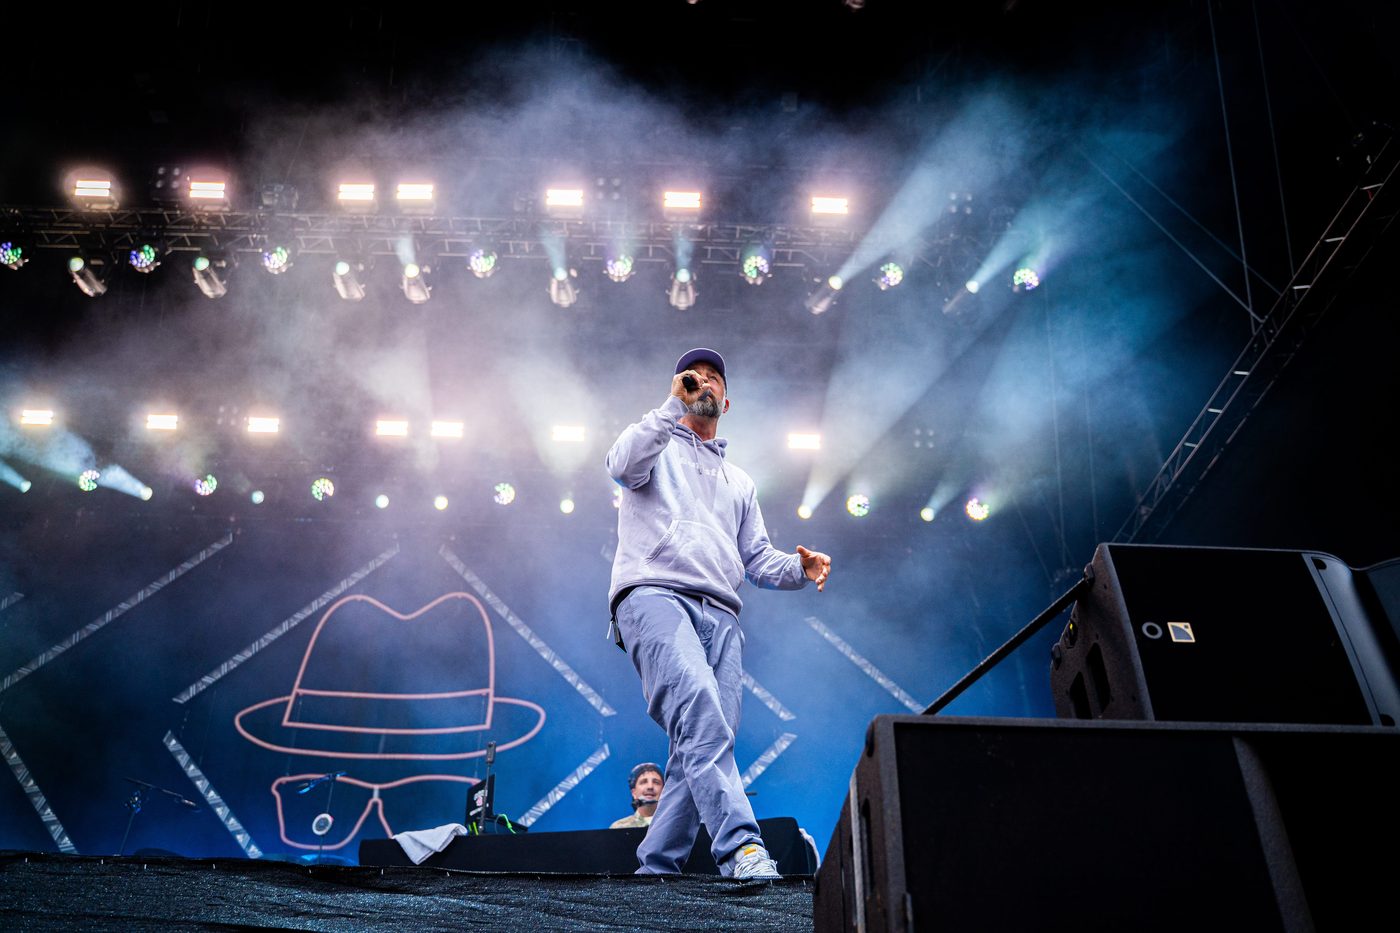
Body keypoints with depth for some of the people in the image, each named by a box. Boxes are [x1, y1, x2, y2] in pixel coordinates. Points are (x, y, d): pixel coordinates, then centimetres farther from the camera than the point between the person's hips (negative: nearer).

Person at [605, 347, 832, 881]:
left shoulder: (739, 481, 34)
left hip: (720, 616, 5)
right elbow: (623, 465, -6)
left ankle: (656, 866, 2)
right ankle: (741, 847, -36)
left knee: (707, 740, -8)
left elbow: (758, 561, 26)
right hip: (654, 595, -5)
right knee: (700, 709, -29)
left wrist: (799, 569, 6)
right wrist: (673, 406, -9)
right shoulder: (656, 447, 20)